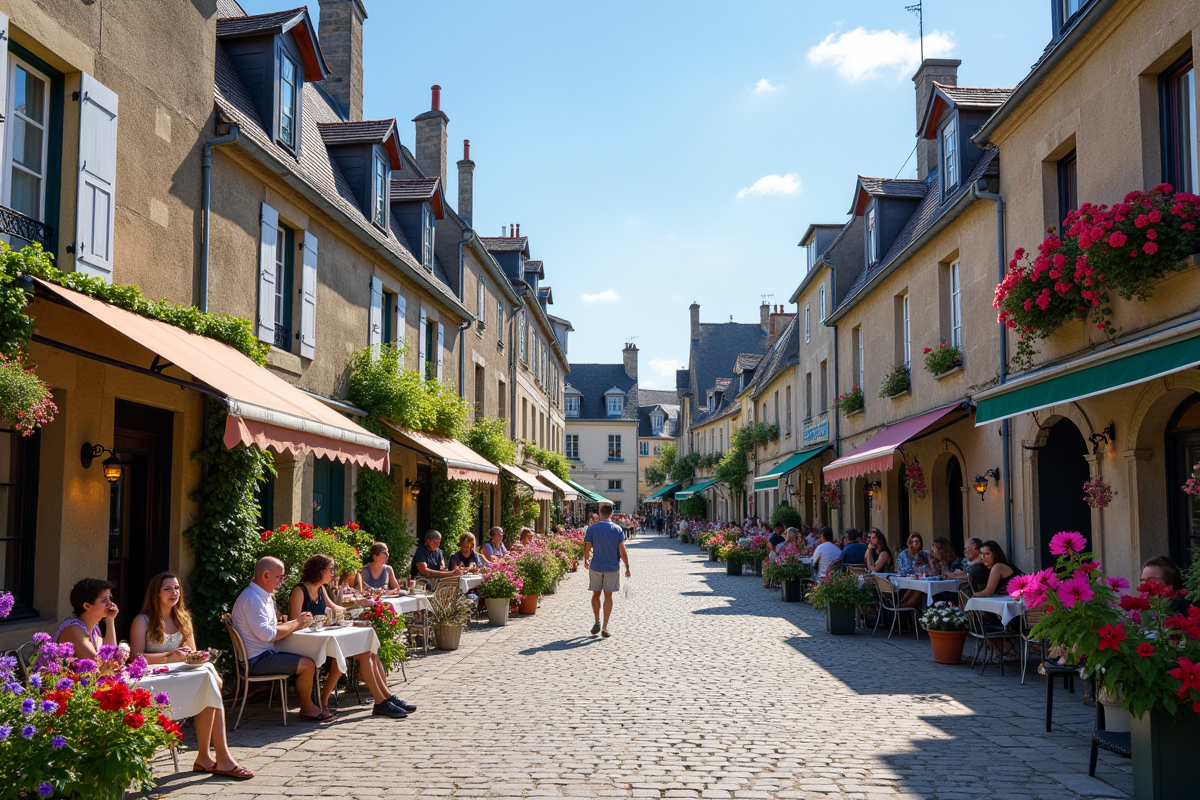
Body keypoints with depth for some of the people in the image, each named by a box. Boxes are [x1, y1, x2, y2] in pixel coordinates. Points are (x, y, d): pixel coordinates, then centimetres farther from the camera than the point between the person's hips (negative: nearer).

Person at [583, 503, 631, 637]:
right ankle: (605, 628, 6)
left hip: (596, 567, 0)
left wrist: (586, 561, 14)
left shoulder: (592, 528, -4)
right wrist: (627, 567, 4)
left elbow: (587, 548, -4)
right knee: (608, 596, 6)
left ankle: (597, 622, 8)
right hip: (612, 568, 0)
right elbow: (622, 551, -5)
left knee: (596, 594, 16)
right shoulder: (617, 530, -4)